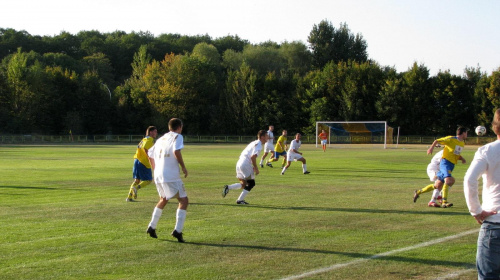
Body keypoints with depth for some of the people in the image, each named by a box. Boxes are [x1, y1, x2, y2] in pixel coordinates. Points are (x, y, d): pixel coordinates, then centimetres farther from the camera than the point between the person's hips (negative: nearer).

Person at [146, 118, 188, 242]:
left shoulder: (161, 139, 21)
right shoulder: (177, 136, 0)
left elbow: (150, 154, 26)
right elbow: (176, 151, -17)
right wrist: (183, 167, -9)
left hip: (158, 176, 8)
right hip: (171, 176, -8)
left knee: (163, 200, 27)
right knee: (184, 200, -3)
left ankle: (151, 227, 27)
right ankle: (177, 230, -15)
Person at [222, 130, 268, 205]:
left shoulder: (254, 143, 22)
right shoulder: (259, 145, -9)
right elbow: (253, 157, -20)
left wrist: (254, 167, 22)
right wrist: (256, 168, -12)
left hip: (239, 163, 9)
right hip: (245, 165, -9)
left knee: (243, 184, 16)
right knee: (251, 183, 0)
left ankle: (228, 187, 0)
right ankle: (240, 200, -1)